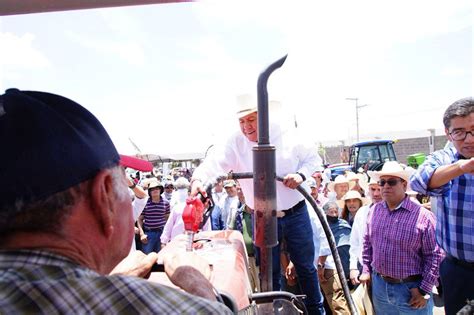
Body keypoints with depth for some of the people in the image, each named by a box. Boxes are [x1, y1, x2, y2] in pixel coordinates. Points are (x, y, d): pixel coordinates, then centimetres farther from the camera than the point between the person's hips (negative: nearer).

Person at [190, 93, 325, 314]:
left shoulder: (288, 136, -6)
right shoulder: (235, 144, -8)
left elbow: (313, 158, 4)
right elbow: (214, 162, -22)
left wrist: (301, 174, -16)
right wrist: (198, 179, -42)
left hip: (296, 214, 1)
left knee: (306, 266, 17)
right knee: (269, 272, 14)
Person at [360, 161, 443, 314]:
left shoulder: (422, 216, -15)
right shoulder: (375, 210, 0)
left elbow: (434, 255, -11)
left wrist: (424, 291, -10)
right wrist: (366, 270, 10)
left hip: (410, 289, -4)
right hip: (378, 285, 5)